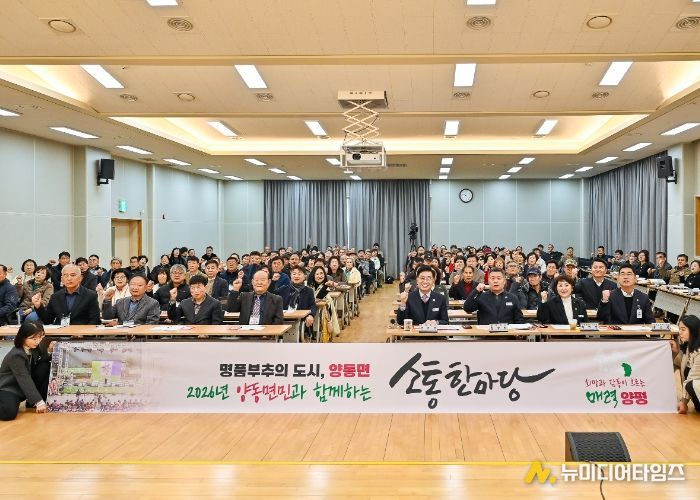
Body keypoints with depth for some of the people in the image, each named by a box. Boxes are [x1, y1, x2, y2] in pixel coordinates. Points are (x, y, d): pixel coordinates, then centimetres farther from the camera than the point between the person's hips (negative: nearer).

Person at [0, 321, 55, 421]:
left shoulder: (33, 347, -6)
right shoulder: (16, 356, -27)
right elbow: (24, 380, -30)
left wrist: (49, 351, -18)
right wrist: (38, 402, -33)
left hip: (27, 388, 8)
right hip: (10, 389, -8)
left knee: (45, 366, -12)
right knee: (9, 412, -37)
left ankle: (32, 402, -4)